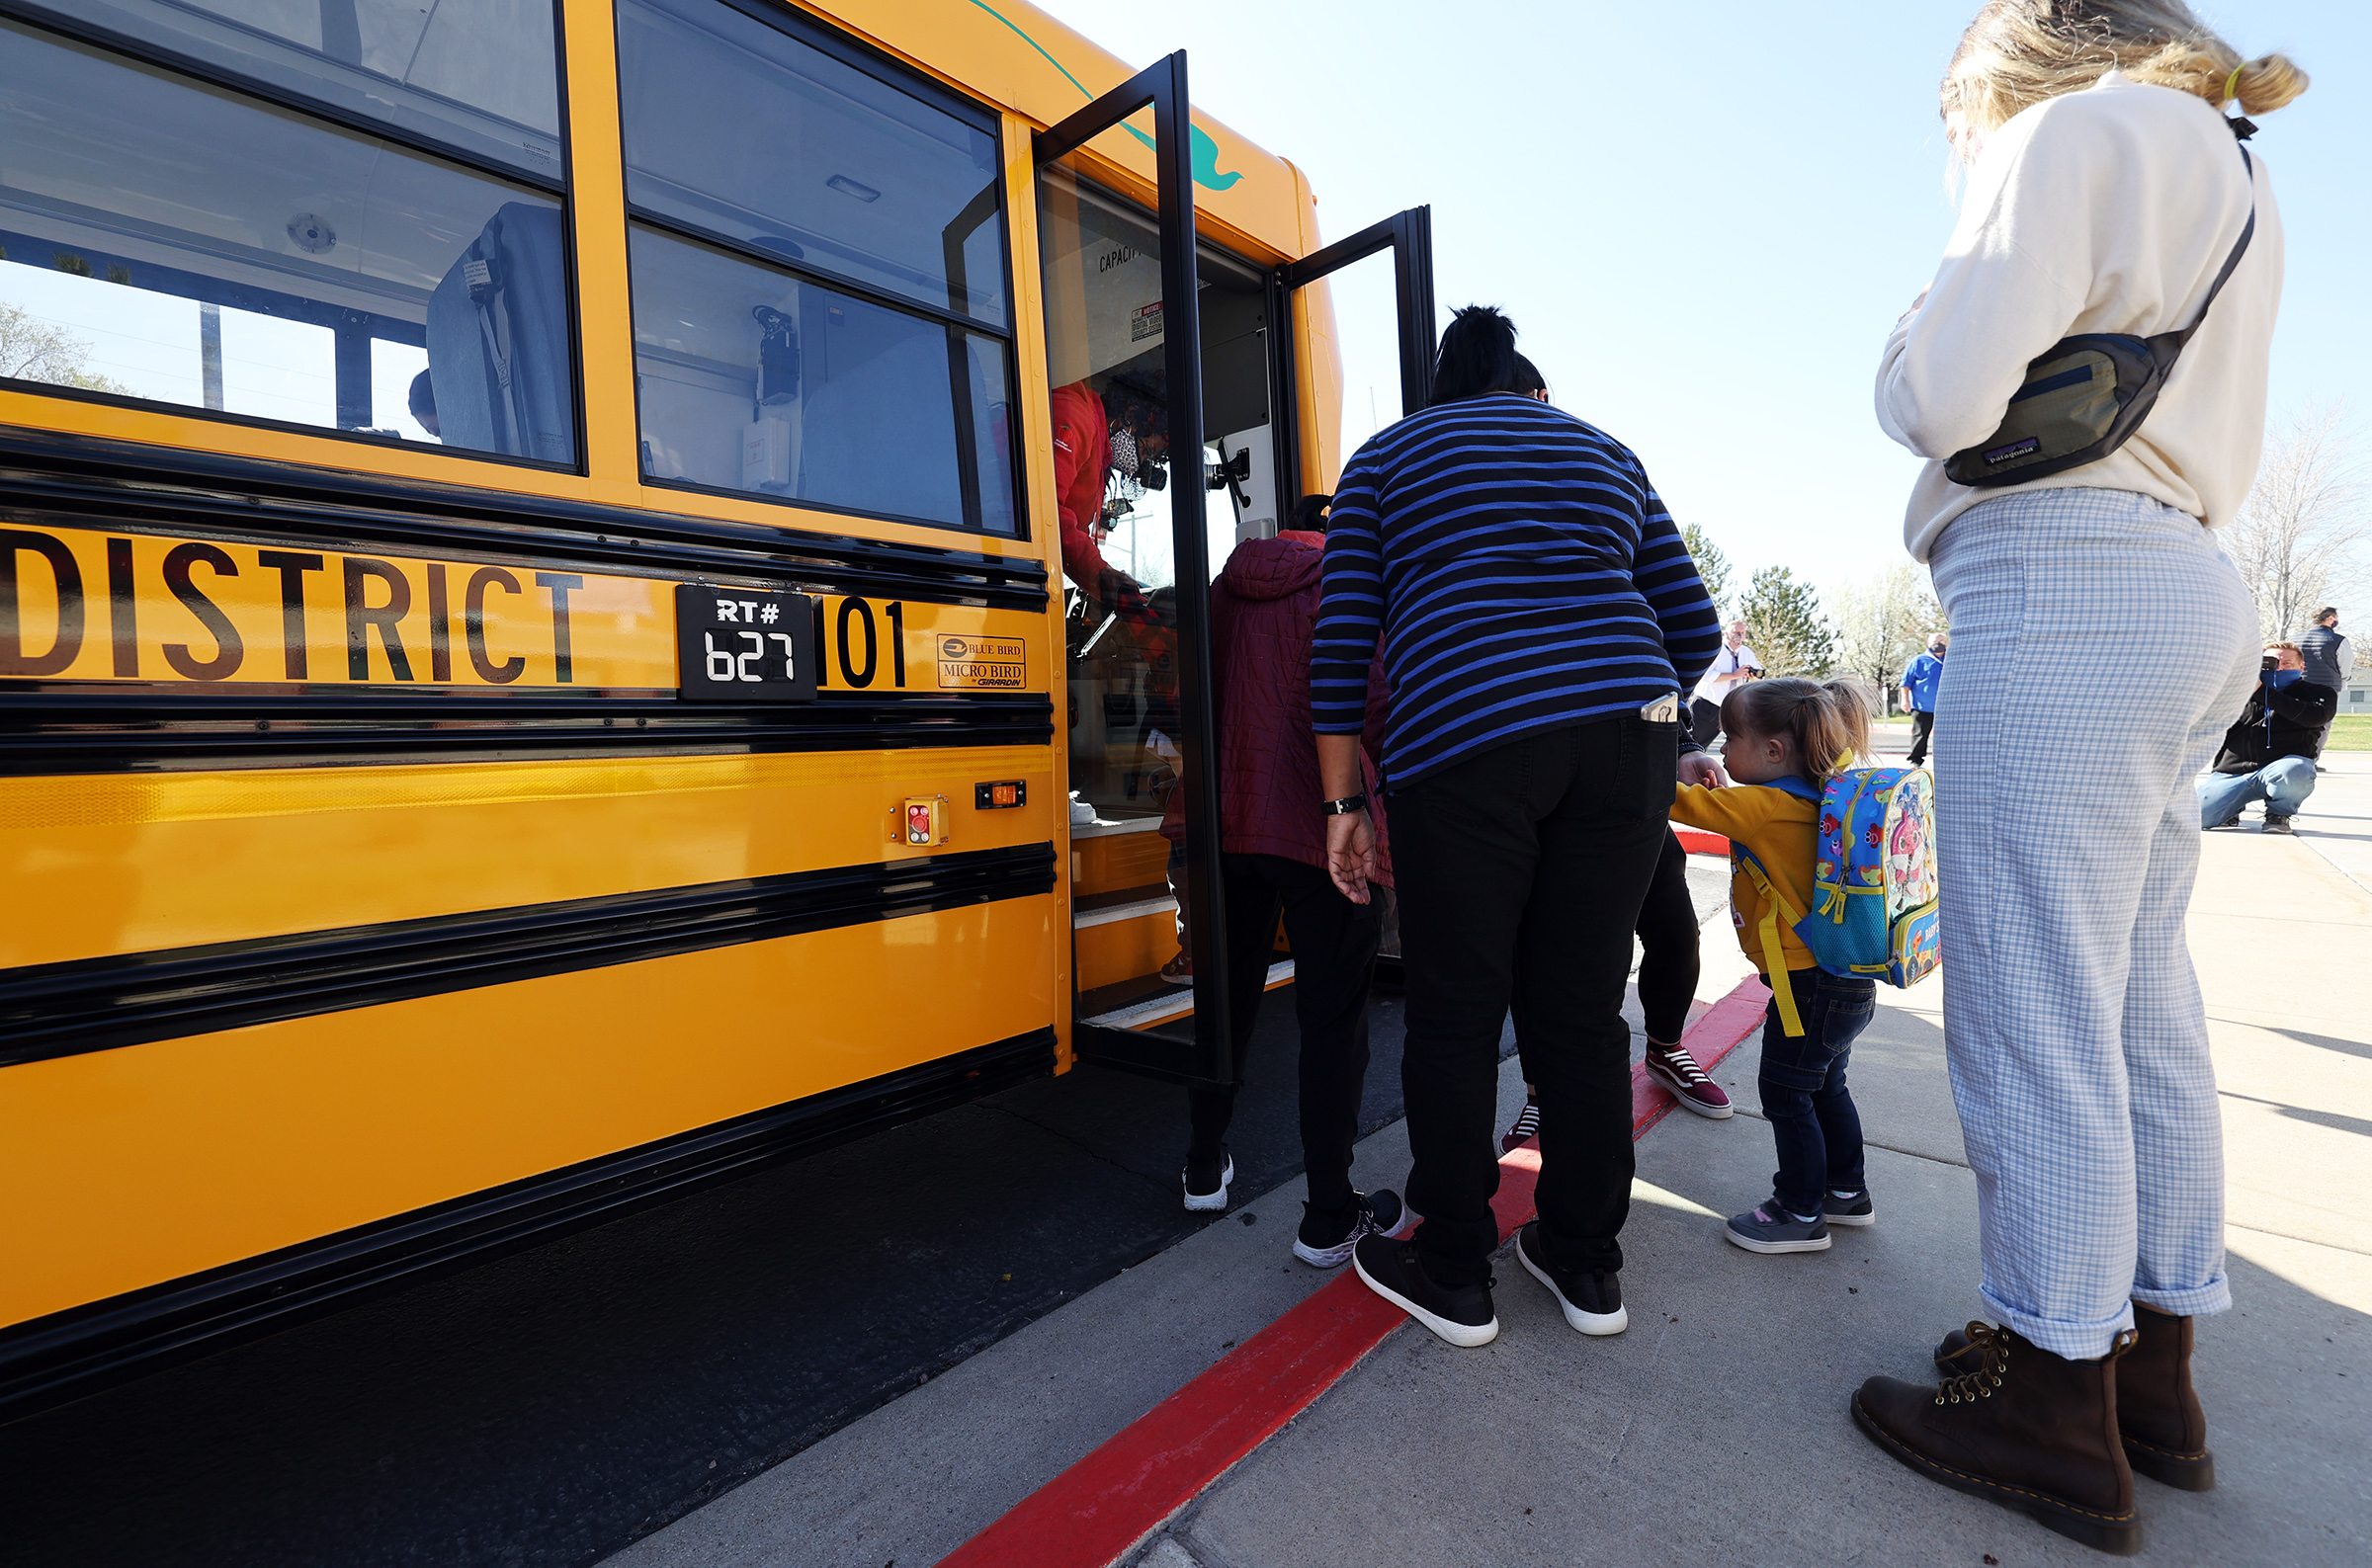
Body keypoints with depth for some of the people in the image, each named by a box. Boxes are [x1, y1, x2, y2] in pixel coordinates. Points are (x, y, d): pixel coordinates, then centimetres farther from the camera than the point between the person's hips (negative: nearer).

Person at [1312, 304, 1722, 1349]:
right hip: (1626, 739, 4)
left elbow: (1344, 642, 6)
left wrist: (1343, 803, 7)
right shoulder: (1604, 452, 26)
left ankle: (1453, 1277, 22)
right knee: (1582, 1008, 13)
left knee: (1455, 1018, 7)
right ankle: (1586, 1266, 29)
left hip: (1463, 747, -4)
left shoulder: (1385, 458, 18)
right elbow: (1692, 630, 20)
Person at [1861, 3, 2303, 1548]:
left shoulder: (2078, 129, 1)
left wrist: (1922, 329, 8)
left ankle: (2057, 1404, 6)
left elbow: (1944, 398, -13)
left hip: (2061, 595, -10)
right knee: (2141, 1002, 11)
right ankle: (2157, 1366, 22)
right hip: (2184, 593, 10)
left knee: (2031, 1010, -6)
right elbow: (2218, 458, 29)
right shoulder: (2234, 178, 28)